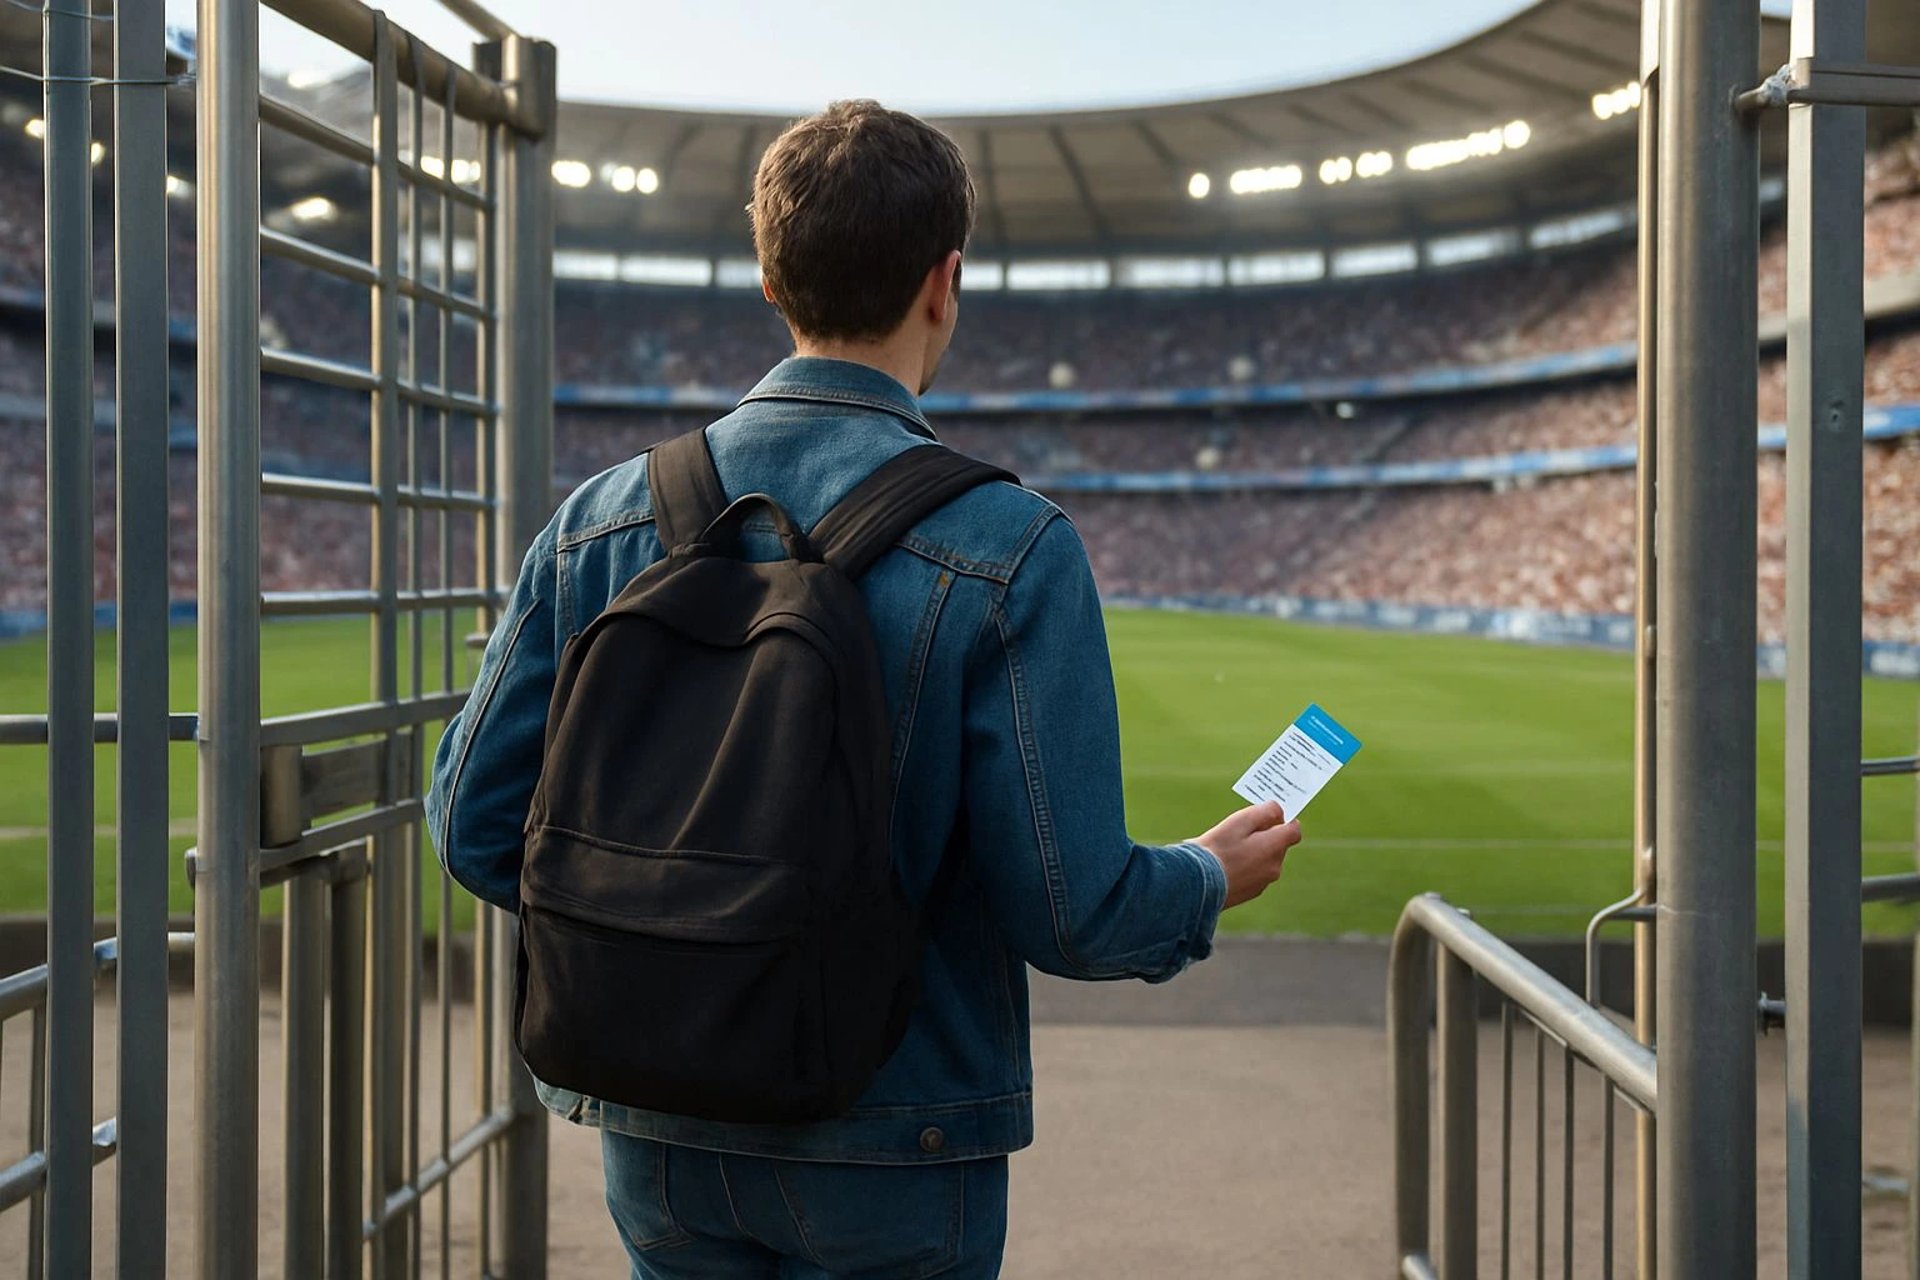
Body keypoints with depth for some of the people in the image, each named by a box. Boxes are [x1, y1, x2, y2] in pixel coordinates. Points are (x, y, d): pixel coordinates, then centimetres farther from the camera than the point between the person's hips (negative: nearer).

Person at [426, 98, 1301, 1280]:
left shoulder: (609, 517, -4)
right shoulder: (1007, 546, -16)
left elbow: (478, 826, -1)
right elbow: (1068, 910, -17)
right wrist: (1211, 880, 5)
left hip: (660, 1134, 4)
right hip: (893, 1146, -3)